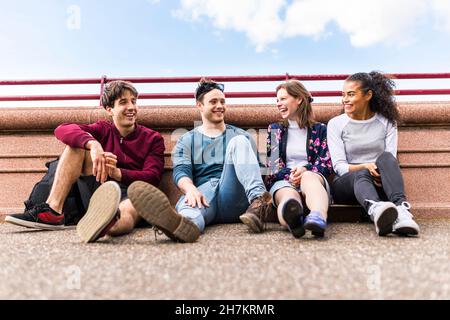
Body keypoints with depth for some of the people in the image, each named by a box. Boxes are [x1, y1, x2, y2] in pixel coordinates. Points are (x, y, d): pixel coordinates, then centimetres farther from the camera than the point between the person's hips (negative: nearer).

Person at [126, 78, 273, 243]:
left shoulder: (239, 136, 22)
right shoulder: (186, 141, 19)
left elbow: (251, 168, 14)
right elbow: (181, 171, 2)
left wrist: (256, 192, -11)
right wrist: (190, 189, -23)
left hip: (232, 198, 1)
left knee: (238, 142, -19)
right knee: (187, 203, -36)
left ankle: (257, 198, -41)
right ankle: (184, 223, -72)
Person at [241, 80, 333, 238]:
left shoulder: (319, 129, 19)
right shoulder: (274, 129, 22)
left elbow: (326, 163, 8)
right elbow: (272, 165, 12)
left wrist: (305, 170, -13)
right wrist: (289, 174, -10)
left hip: (313, 176, 0)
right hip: (282, 180, 1)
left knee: (309, 177, -39)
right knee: (288, 195, -38)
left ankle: (318, 217, -70)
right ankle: (291, 218, -75)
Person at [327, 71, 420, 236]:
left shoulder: (387, 122, 10)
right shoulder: (336, 124, 5)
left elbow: (391, 160, -1)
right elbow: (339, 166, -5)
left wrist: (382, 172, -24)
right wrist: (365, 166, -24)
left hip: (378, 184, 2)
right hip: (346, 184, -1)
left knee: (386, 157, -29)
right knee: (362, 175, -36)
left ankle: (401, 209, -51)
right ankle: (375, 210, -68)